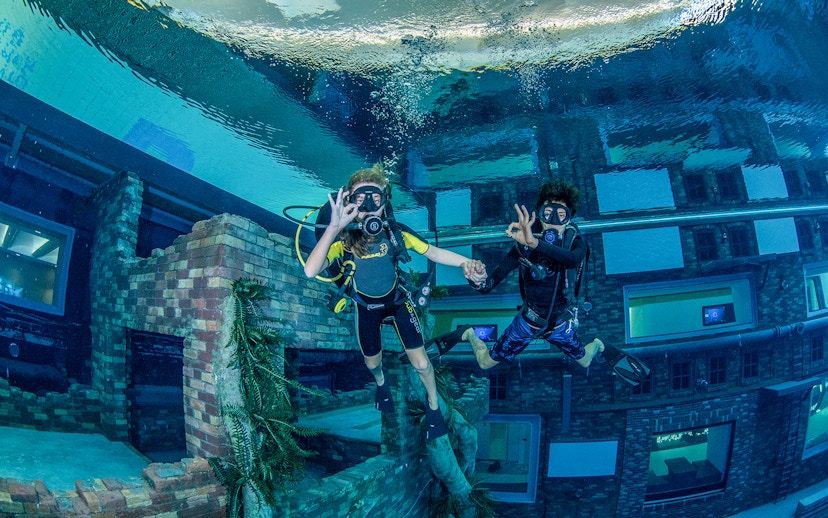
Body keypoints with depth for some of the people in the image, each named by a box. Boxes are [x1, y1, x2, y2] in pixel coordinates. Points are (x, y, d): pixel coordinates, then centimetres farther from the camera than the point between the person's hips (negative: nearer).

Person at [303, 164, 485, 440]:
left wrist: (466, 262, -37)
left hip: (397, 299, 0)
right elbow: (311, 271, -48)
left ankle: (433, 405, 31)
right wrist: (333, 227, -59)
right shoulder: (342, 239, -31)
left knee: (421, 363, -2)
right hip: (366, 306, 0)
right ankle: (381, 383, 59)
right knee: (372, 362, 19)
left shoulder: (395, 232, -28)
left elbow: (435, 253, -18)